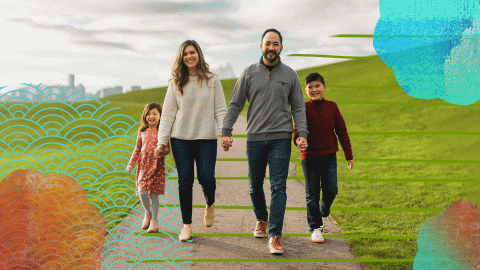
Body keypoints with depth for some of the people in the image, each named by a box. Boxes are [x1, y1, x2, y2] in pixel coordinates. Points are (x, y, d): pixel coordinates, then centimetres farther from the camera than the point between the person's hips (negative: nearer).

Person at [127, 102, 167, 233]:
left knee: (153, 194, -1)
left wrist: (162, 150, -23)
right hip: (144, 166, 3)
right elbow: (137, 149, 18)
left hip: (157, 166, -3)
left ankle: (154, 221, 12)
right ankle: (148, 213, 20)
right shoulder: (142, 132, 11)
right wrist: (131, 163, 14)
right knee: (142, 192, -8)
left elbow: (167, 148, -1)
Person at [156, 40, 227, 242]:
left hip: (206, 138, -1)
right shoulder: (176, 83, 6)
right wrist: (162, 140, 2)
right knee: (185, 181, 1)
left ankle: (209, 205, 24)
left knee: (206, 178, -10)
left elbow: (220, 110, 3)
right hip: (181, 139, 1)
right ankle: (187, 225, 12)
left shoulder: (212, 81, 4)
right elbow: (168, 113, 6)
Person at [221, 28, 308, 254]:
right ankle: (261, 220, 37)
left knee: (278, 187, -8)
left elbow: (298, 107, 9)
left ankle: (275, 236, -7)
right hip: (255, 138, 1)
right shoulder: (249, 73, 6)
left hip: (281, 138, -1)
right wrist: (226, 131, 0)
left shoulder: (290, 75, 7)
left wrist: (302, 133, -3)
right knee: (255, 186, 11)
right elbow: (235, 104, 7)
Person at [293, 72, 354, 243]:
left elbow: (341, 131, 9)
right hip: (309, 157, -2)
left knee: (331, 190, -1)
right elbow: (298, 129, -9)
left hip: (329, 156, 2)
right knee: (312, 194, 3)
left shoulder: (331, 107, 4)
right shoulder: (304, 108, -3)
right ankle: (315, 227, 16)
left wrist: (349, 155, 10)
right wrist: (299, 141, -34)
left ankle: (323, 213, 31)